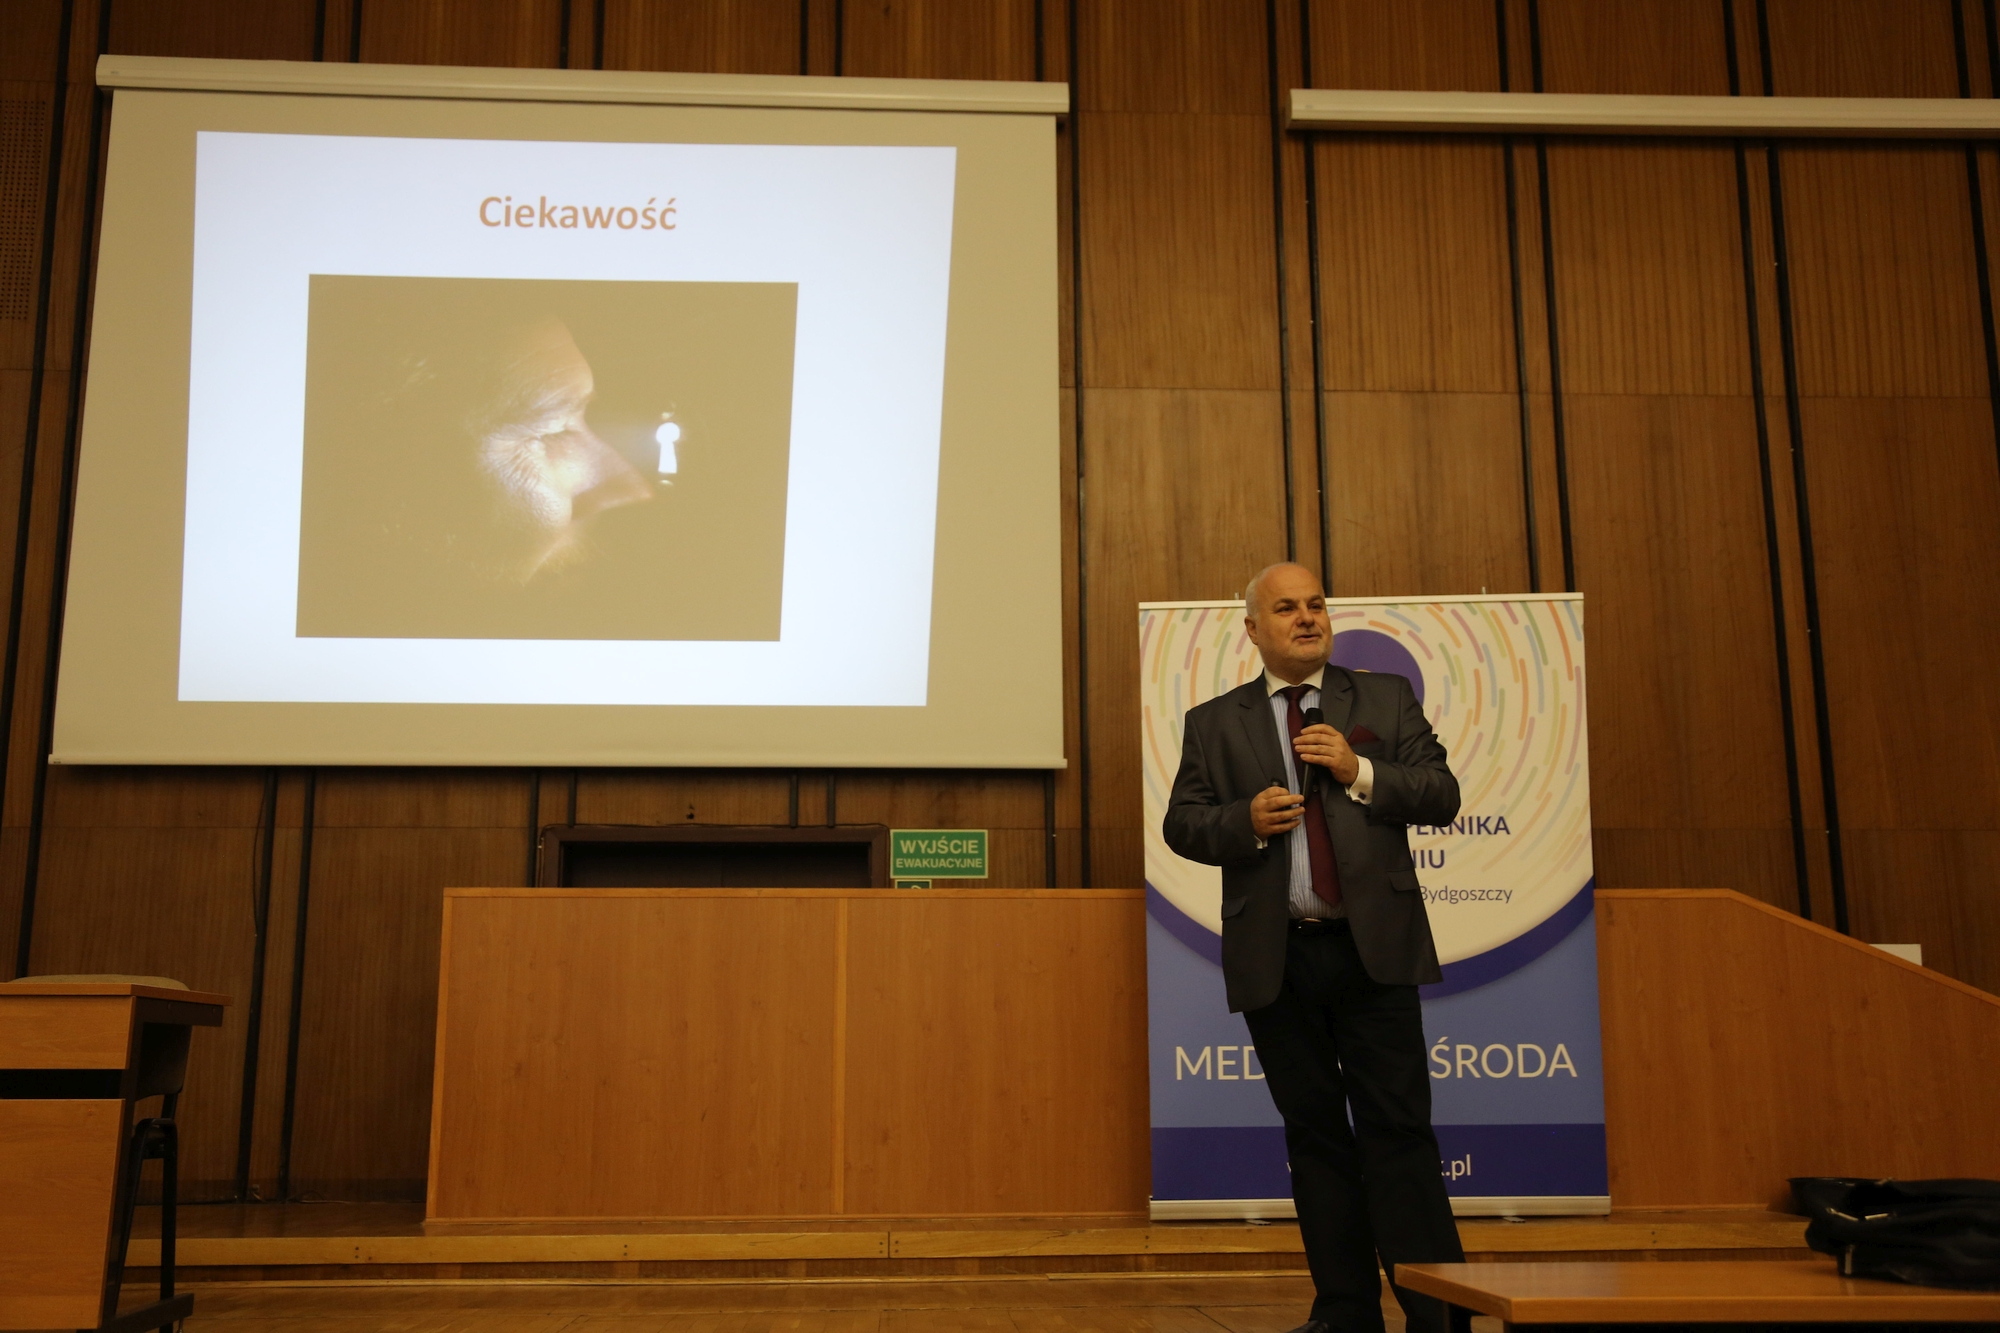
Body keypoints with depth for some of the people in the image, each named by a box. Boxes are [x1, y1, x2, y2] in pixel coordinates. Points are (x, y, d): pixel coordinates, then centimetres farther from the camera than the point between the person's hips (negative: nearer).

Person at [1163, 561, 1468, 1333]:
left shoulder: (1387, 699, 10)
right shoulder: (1213, 722, 10)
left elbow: (1442, 797, 3)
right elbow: (1181, 824, 4)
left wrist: (1359, 772, -11)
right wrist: (1246, 820, -14)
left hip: (1373, 949, -1)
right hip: (1275, 958, 1)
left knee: (1398, 1129, -1)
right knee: (1314, 1134, 8)